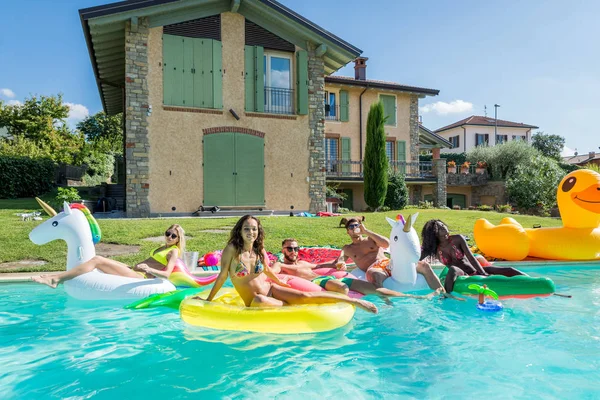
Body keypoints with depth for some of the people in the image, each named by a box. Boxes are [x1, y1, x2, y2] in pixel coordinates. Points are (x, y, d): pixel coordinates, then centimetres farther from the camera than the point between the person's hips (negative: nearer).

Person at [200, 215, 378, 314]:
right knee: (259, 300, -41)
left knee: (304, 296, -17)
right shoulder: (232, 250, -13)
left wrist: (281, 284, 28)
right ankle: (294, 307, -17)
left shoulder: (260, 251, 0)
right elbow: (223, 276, -6)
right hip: (253, 303, -3)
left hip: (271, 290, 3)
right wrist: (208, 299, -3)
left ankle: (354, 300, -11)